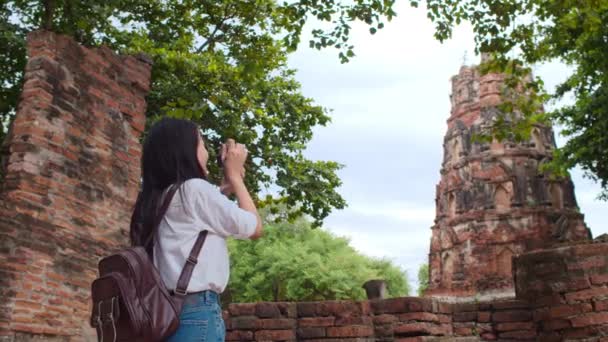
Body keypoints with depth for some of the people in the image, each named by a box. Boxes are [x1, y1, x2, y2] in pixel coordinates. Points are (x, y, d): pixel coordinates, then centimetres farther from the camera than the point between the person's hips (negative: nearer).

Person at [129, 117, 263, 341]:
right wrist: (234, 174, 10)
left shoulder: (159, 199, 15)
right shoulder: (194, 187, -6)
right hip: (197, 312, -9)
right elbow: (255, 228, 1)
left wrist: (227, 184, 23)